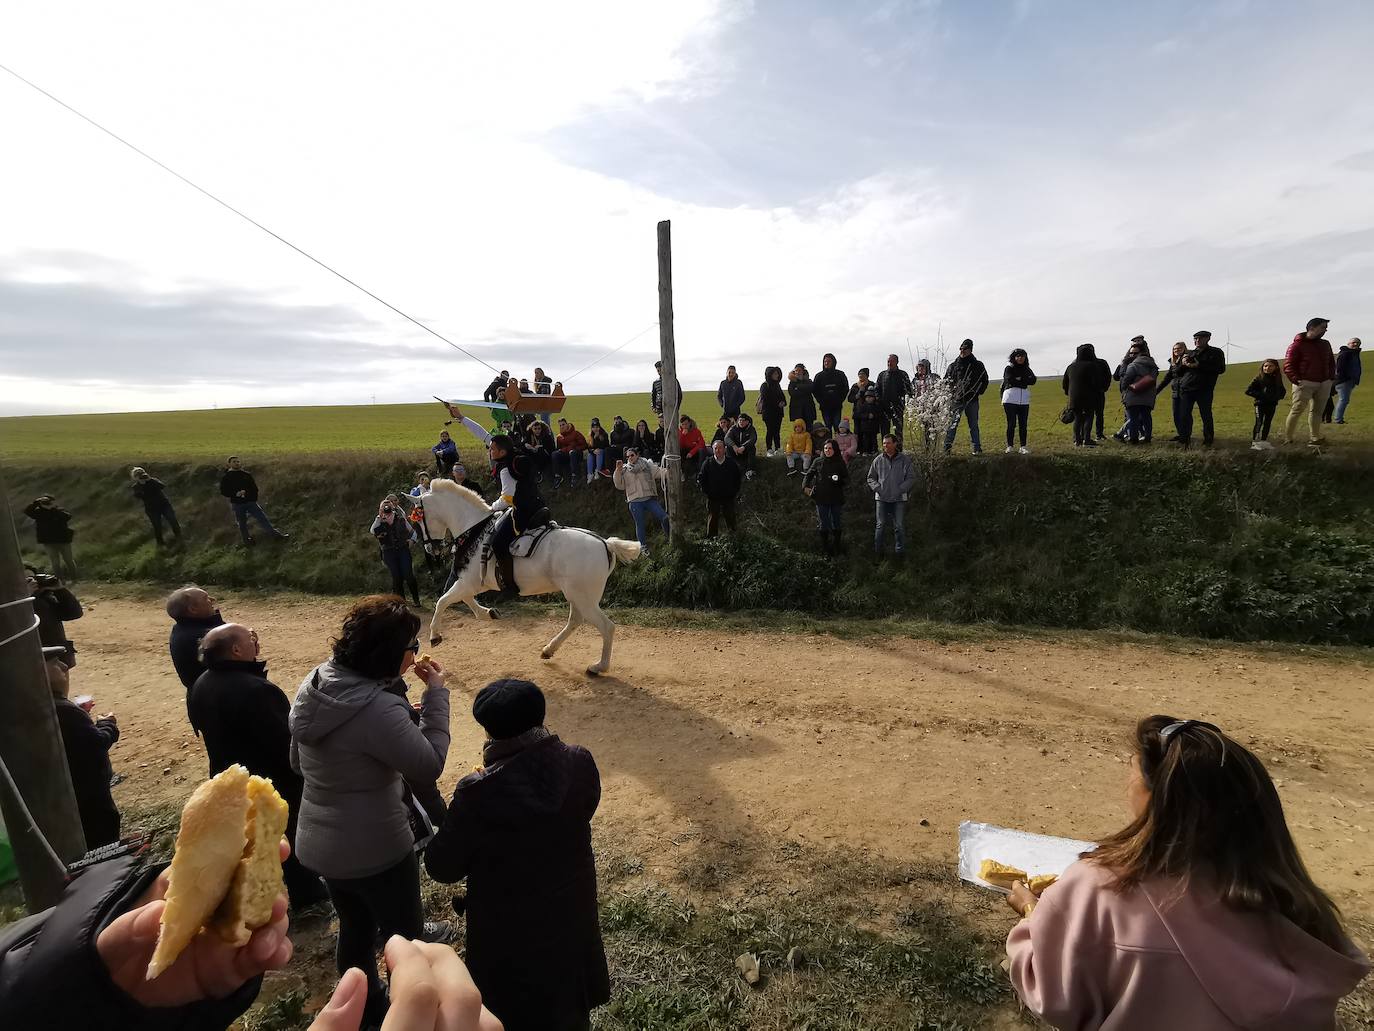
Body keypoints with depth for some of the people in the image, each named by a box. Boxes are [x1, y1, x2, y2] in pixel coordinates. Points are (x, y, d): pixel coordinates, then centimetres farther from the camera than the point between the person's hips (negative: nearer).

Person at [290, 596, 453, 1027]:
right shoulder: (377, 708, -33)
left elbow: (298, 761, 8)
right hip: (374, 850, -8)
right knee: (405, 936, 16)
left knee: (355, 928, 28)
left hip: (319, 844, 8)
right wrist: (436, 695, -21)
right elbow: (428, 765, -24)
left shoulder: (314, 684, -5)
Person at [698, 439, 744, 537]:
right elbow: (700, 478, 1)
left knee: (730, 518, 10)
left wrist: (735, 491, 3)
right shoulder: (707, 463, -4)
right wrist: (706, 491, -4)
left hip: (729, 497, 1)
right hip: (713, 498, -1)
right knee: (712, 519, 7)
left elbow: (738, 478, 10)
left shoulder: (732, 464, -1)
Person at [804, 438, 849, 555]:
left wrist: (839, 480, -16)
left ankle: (837, 547, 23)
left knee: (836, 523, 9)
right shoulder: (818, 462, 3)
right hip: (821, 498, 0)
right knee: (823, 524, 4)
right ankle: (825, 548, 16)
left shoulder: (840, 463, 3)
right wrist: (805, 486, -5)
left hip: (836, 498, 0)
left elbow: (847, 479, 5)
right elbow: (809, 474, 11)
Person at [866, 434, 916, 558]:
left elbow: (911, 479, -1)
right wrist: (878, 489, -3)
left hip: (899, 499, -2)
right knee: (880, 525, 6)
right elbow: (871, 478, 12)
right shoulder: (878, 460, 5)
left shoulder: (905, 460, -1)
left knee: (899, 527, 2)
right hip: (881, 498, 2)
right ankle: (878, 551, 16)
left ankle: (900, 552, 13)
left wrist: (899, 490, -11)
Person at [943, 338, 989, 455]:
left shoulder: (978, 365, 7)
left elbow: (984, 380, 15)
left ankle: (977, 448, 12)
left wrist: (979, 392, 5)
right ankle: (947, 447, -5)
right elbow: (945, 381, 13)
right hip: (956, 400, 0)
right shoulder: (953, 365, 7)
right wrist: (950, 393, 2)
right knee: (952, 424, -6)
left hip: (972, 400, 1)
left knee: (973, 425, 7)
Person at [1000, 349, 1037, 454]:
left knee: (1023, 424, 3)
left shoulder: (1027, 369, 15)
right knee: (1011, 424, -3)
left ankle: (1023, 446, 7)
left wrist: (1019, 379, -9)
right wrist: (1024, 382, -4)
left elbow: (1033, 381, -1)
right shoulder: (1009, 369, 3)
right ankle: (1009, 446, 5)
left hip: (1024, 400, 4)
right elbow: (1010, 380, -13)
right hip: (1010, 399, -4)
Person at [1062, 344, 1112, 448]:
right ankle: (1086, 440, -6)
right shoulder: (1092, 365, -10)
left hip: (1074, 397, 5)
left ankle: (1077, 440, 11)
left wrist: (1068, 392, 22)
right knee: (1088, 417, 1)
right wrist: (1100, 390, 3)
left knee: (1077, 418, 11)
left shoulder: (1071, 366, 7)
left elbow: (1065, 382, 13)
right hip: (1088, 397, -5)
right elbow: (1096, 382, -14)